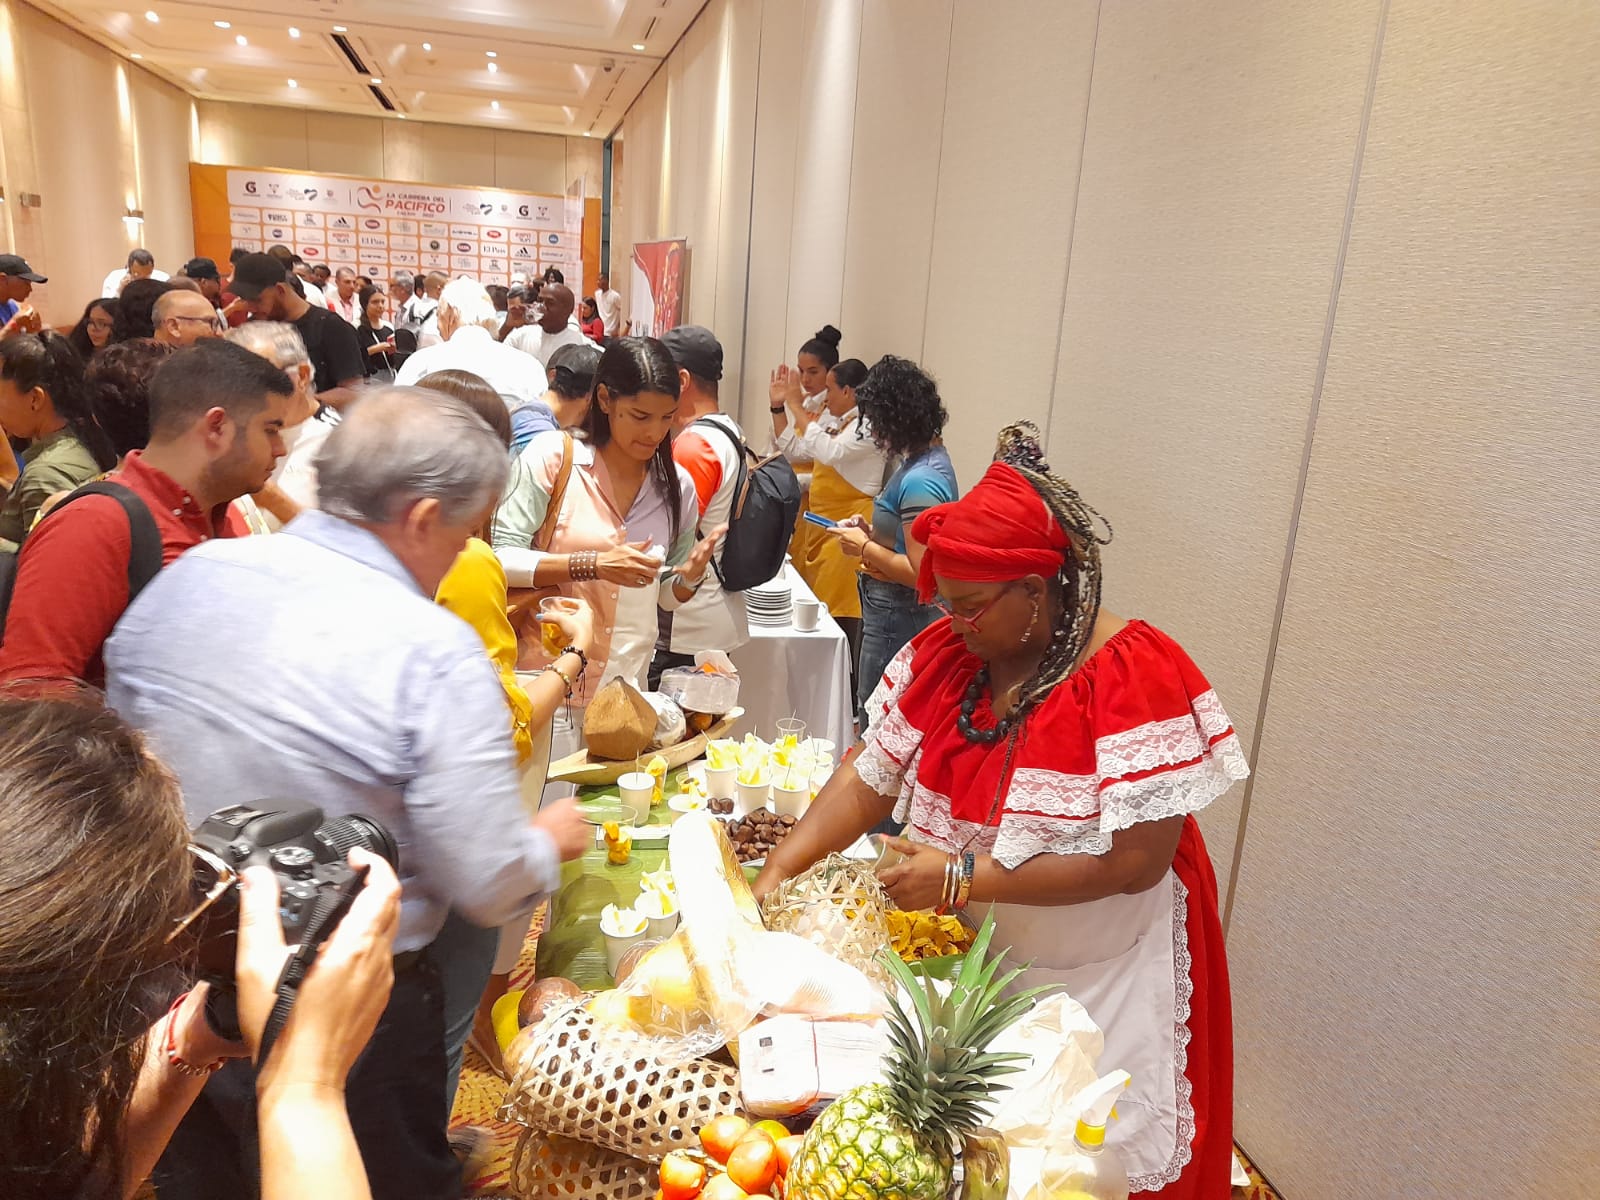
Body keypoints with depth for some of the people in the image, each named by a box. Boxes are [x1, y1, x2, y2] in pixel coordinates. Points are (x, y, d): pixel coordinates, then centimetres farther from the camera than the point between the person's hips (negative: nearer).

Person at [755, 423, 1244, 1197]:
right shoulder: (944, 654, -7)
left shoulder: (1137, 683, -25)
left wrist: (964, 877, -27)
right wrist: (782, 865, -17)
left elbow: (1134, 863, -26)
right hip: (969, 960, 5)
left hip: (1098, 987, -5)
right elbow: (870, 779, -4)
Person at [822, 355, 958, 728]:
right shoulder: (930, 458, 9)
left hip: (899, 619, -10)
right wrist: (872, 532, 7)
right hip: (898, 612, 10)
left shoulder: (920, 480, -23)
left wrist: (865, 548, -14)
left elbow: (922, 572, -25)